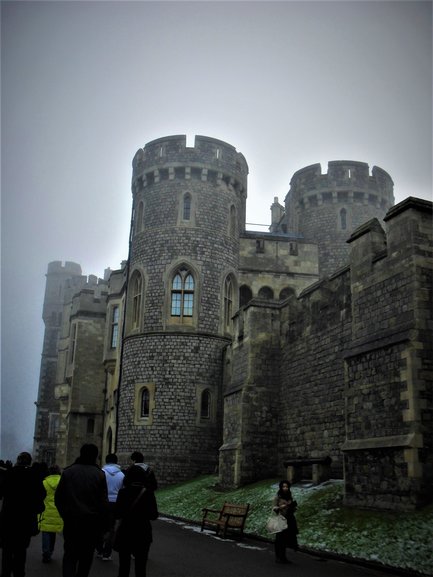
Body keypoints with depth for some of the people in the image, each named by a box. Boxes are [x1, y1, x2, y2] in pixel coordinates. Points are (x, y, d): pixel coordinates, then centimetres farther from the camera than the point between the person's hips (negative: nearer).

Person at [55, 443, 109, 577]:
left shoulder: (68, 471, -1)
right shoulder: (99, 474, -7)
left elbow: (58, 497, 1)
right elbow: (104, 501, -8)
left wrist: (64, 514, 13)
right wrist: (103, 524, 2)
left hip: (71, 520, 1)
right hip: (92, 522, -1)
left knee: (70, 555, 5)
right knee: (86, 556, 14)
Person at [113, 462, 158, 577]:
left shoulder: (123, 492, -9)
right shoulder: (149, 493, -6)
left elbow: (117, 514, -9)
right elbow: (154, 516, -3)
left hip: (125, 533, -1)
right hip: (143, 534, 1)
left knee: (124, 567, 11)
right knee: (140, 567, 10)